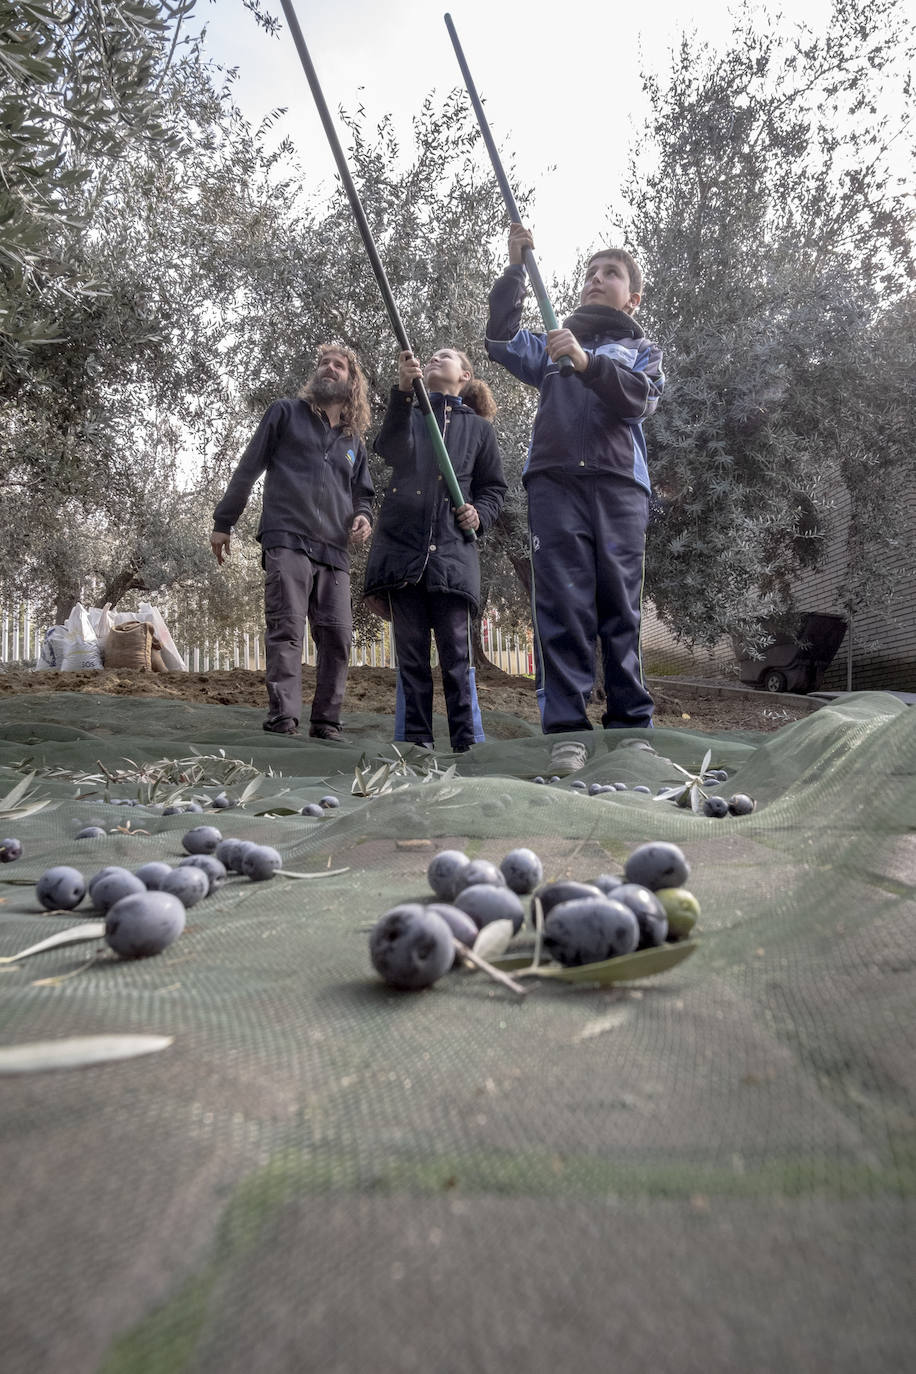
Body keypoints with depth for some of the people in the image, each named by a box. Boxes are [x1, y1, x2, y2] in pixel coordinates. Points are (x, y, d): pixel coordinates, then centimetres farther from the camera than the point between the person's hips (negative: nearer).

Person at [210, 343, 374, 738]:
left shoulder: (354, 442, 24)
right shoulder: (286, 412, 11)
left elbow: (362, 493, 31)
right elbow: (248, 469, 9)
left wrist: (363, 516, 5)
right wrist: (223, 523, 6)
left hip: (334, 551, 5)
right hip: (287, 540, -4)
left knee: (338, 636, -3)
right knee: (286, 628, -15)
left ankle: (326, 723, 2)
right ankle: (282, 719, -18)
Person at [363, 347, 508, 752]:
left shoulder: (477, 427, 17)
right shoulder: (409, 412, 16)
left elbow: (494, 487, 19)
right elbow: (389, 449, -7)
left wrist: (480, 514, -3)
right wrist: (403, 391, -20)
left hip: (451, 548, -1)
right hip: (401, 543, 1)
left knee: (456, 651, -7)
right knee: (410, 651, 1)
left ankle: (467, 742, -5)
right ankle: (415, 741, 4)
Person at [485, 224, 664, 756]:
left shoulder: (642, 349, 23)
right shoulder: (554, 344, 28)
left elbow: (642, 399, 1)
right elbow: (503, 343, 11)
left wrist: (587, 362, -15)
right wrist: (515, 269, 3)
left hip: (619, 483, 0)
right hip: (555, 479, 1)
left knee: (621, 607, -4)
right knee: (563, 604, -10)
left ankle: (632, 724, -1)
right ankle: (567, 726, -12)